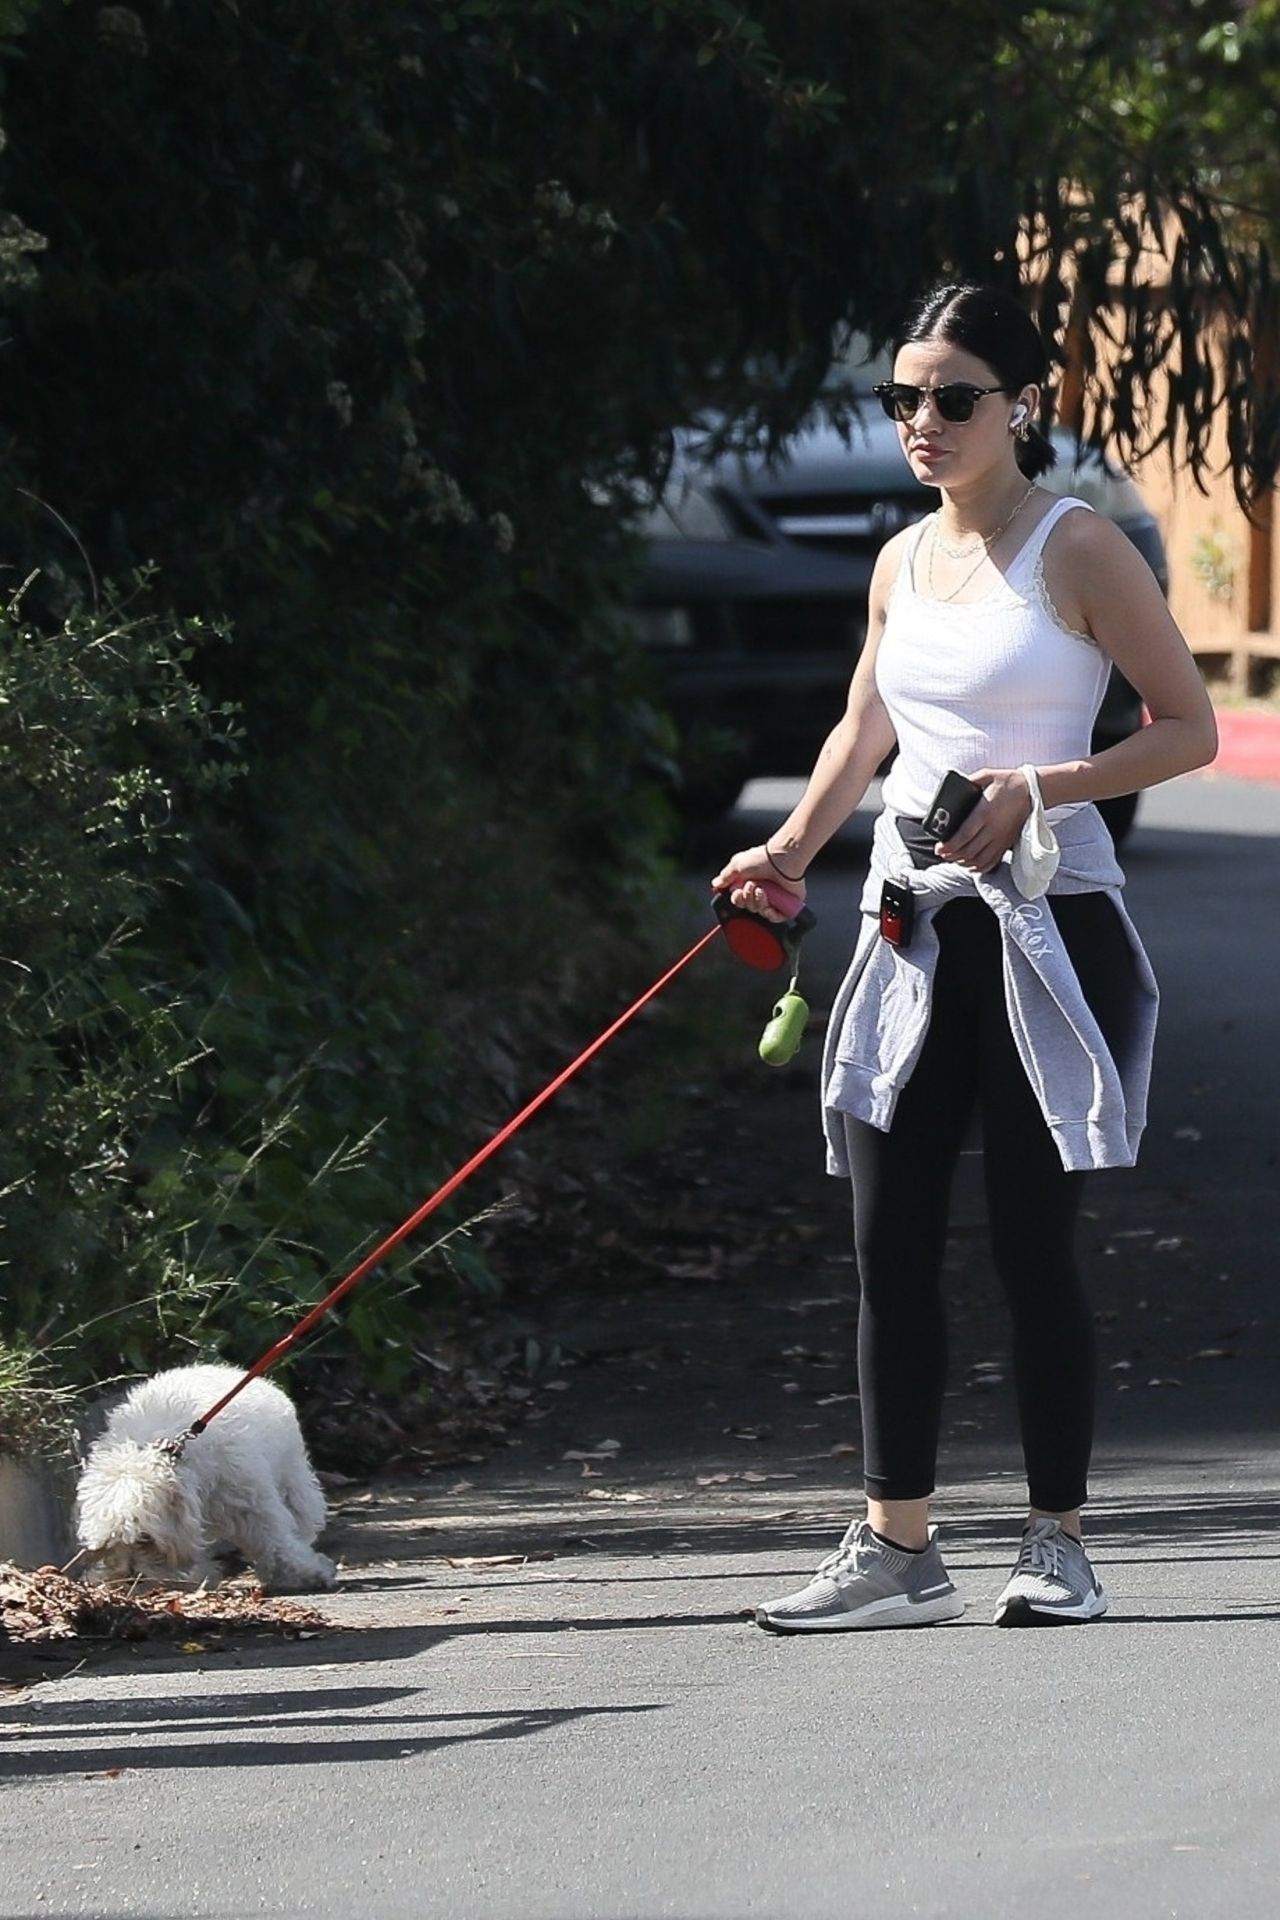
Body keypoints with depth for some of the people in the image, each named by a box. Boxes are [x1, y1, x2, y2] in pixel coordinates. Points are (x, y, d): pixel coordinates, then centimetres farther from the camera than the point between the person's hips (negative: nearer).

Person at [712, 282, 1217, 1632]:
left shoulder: (1077, 550, -6)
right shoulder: (905, 560, 13)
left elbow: (1189, 727, -7)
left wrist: (1034, 789, -18)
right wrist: (791, 847, 10)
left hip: (1045, 925, -6)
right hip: (915, 925, 6)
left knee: (1031, 1240, -4)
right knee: (890, 1239, 2)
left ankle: (1058, 1544, 6)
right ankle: (896, 1547, 6)